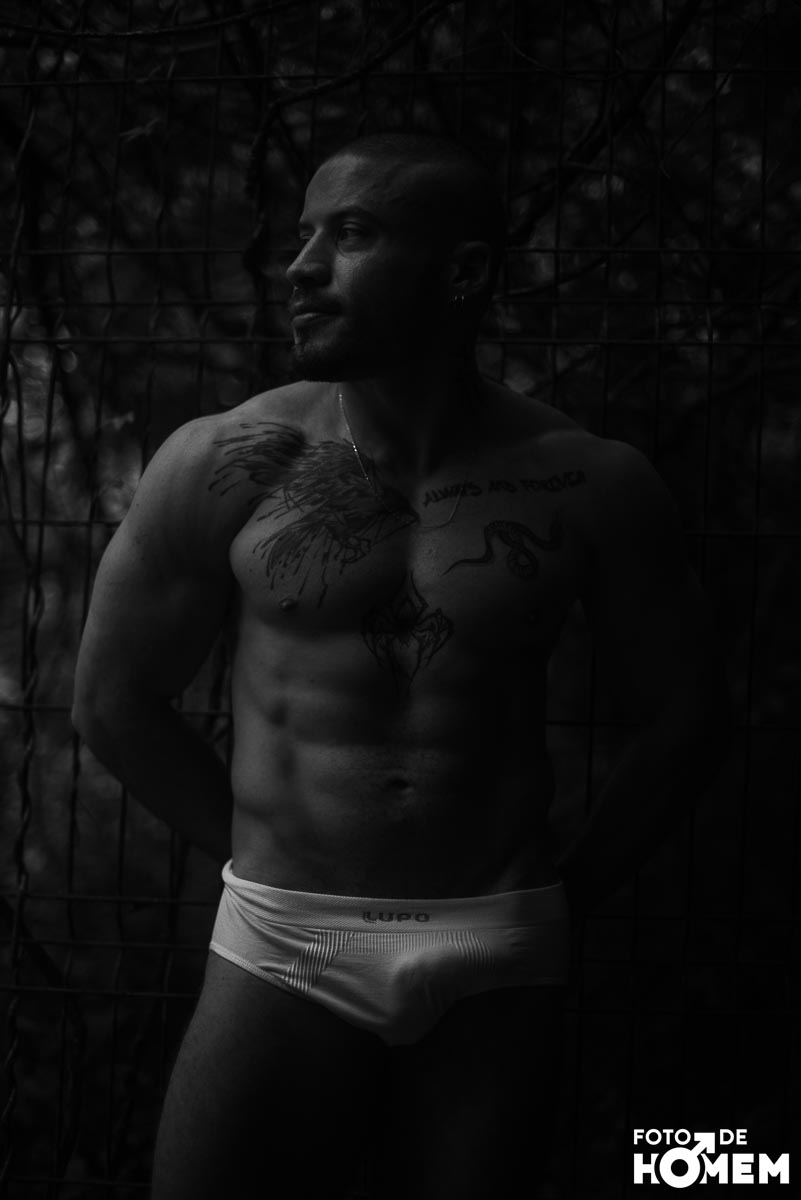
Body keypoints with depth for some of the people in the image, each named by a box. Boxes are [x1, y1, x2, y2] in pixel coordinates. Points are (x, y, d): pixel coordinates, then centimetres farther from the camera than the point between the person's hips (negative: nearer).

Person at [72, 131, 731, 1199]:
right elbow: (115, 699, 5)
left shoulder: (592, 486, -3)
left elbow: (685, 713, 9)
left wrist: (570, 891, 7)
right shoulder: (226, 466, -4)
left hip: (500, 970, 1)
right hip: (282, 953, 0)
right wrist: (270, 864, 8)